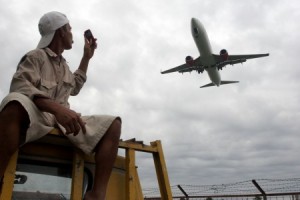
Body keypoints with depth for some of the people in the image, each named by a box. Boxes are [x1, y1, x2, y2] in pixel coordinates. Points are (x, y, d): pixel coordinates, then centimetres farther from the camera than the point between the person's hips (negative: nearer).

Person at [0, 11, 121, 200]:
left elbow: (74, 88, 41)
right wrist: (55, 107, -36)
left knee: (113, 123, -11)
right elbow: (19, 85, -18)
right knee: (16, 103, -41)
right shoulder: (36, 56, 1)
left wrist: (86, 58, 36)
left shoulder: (64, 64, 25)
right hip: (36, 116, -6)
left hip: (62, 119, 7)